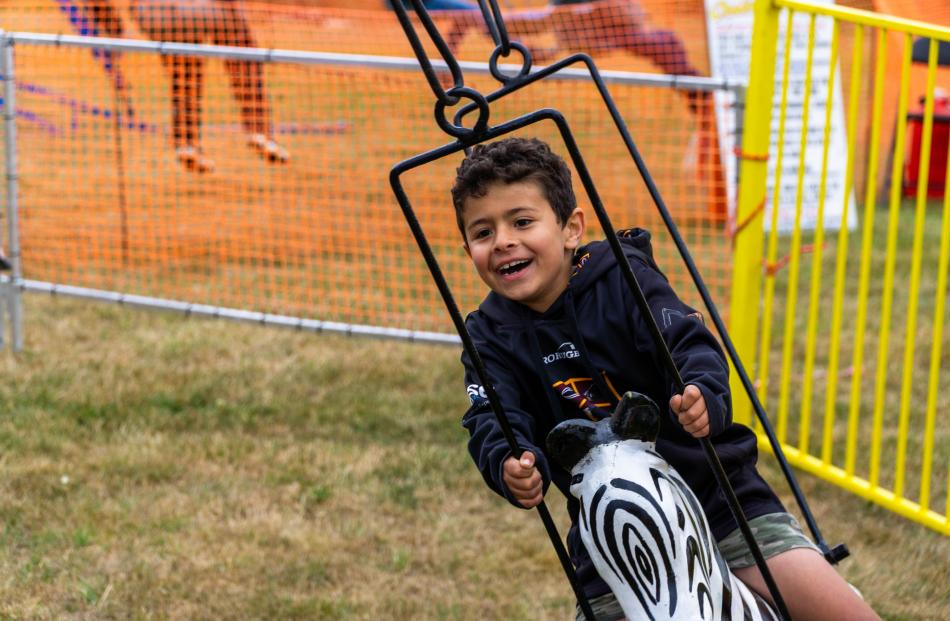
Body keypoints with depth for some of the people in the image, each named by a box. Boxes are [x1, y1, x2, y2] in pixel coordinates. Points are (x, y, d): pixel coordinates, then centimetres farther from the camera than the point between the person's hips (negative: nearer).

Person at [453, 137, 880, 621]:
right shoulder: (490, 338, 0)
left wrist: (705, 396, -45)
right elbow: (493, 422, -15)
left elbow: (688, 342, -22)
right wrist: (509, 465, -39)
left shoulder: (621, 277, -8)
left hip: (720, 499, -2)